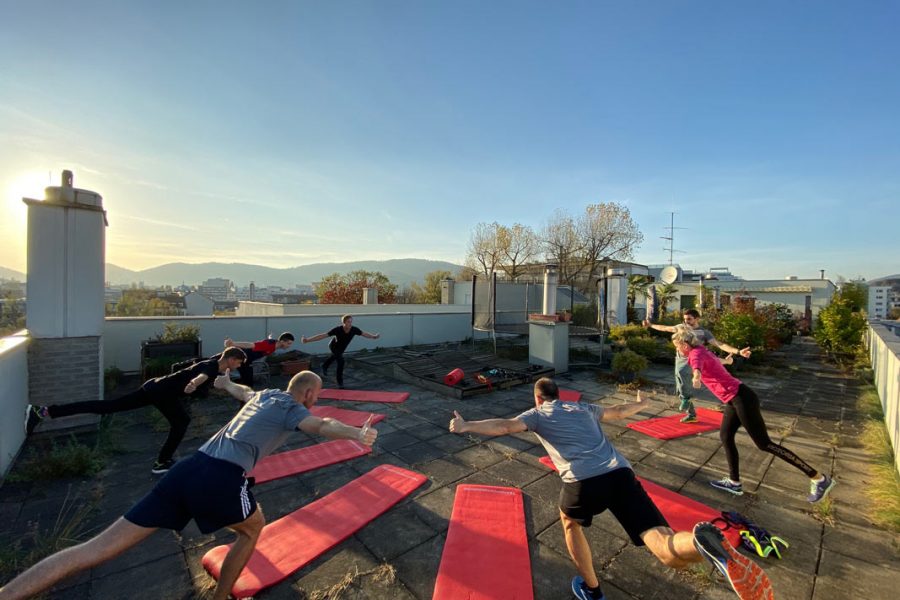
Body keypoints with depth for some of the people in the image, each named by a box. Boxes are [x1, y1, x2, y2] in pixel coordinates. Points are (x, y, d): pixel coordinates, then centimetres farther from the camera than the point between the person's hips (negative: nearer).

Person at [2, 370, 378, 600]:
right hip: (221, 478, -7)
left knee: (100, 547, 11)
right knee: (252, 529, 23)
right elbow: (321, 427, -21)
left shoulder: (265, 394, 26)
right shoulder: (293, 409, 3)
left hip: (188, 468, 7)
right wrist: (356, 433, -28)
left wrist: (226, 382, 71)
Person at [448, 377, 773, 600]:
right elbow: (617, 412, 44)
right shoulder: (583, 408, 28)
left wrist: (465, 426, 4)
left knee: (570, 522, 30)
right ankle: (702, 541, -34)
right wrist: (641, 404, 64)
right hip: (621, 474, 4)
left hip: (584, 482, -4)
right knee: (671, 553, -1)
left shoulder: (537, 414, 15)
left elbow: (505, 426, 1)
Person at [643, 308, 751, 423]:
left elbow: (720, 344, -9)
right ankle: (692, 415, 27)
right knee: (680, 392, 9)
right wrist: (650, 325, 32)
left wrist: (738, 351, -21)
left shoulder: (704, 332, -1)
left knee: (680, 372, -40)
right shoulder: (682, 327, 13)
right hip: (680, 361, 6)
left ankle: (686, 398, -21)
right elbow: (665, 328, 25)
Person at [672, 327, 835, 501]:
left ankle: (819, 478, 12)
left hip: (741, 398, -10)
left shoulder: (696, 353, -16)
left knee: (764, 443, -1)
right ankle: (734, 482, 21)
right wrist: (726, 360, 61)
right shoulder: (701, 351, 12)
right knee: (725, 436, 13)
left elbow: (698, 363, -43)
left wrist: (696, 375, -66)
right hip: (734, 399, 10)